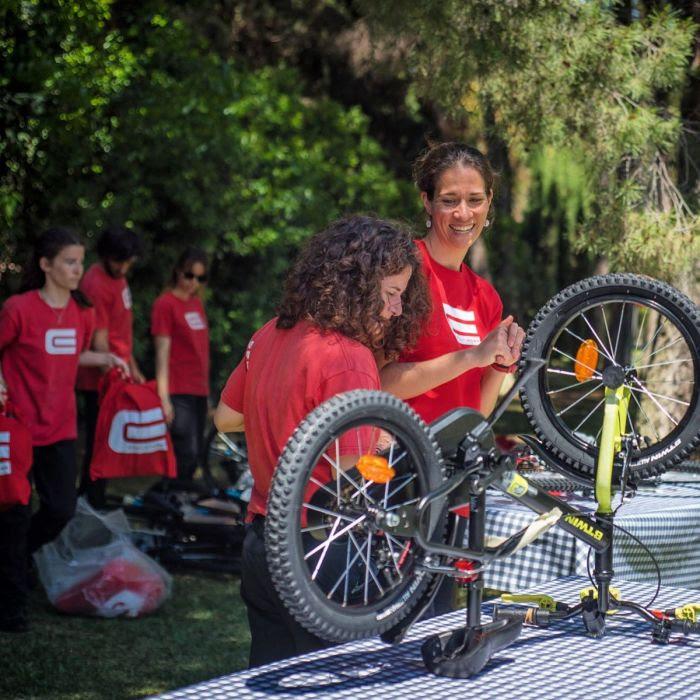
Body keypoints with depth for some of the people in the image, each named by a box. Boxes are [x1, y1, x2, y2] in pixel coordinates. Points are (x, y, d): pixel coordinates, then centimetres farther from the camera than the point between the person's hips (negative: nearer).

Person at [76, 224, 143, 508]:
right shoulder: (96, 285, -18)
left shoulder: (118, 278, 12)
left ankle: (91, 501, 21)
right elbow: (99, 341, -21)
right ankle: (92, 506, 2)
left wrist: (132, 368, 19)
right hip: (101, 381, -9)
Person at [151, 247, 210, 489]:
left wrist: (206, 393, 16)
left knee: (195, 454, 8)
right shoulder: (165, 304, -8)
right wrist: (164, 398, -14)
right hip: (179, 393, -7)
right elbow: (162, 354, -11)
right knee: (186, 452, -12)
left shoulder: (197, 303, 14)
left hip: (198, 391, 7)